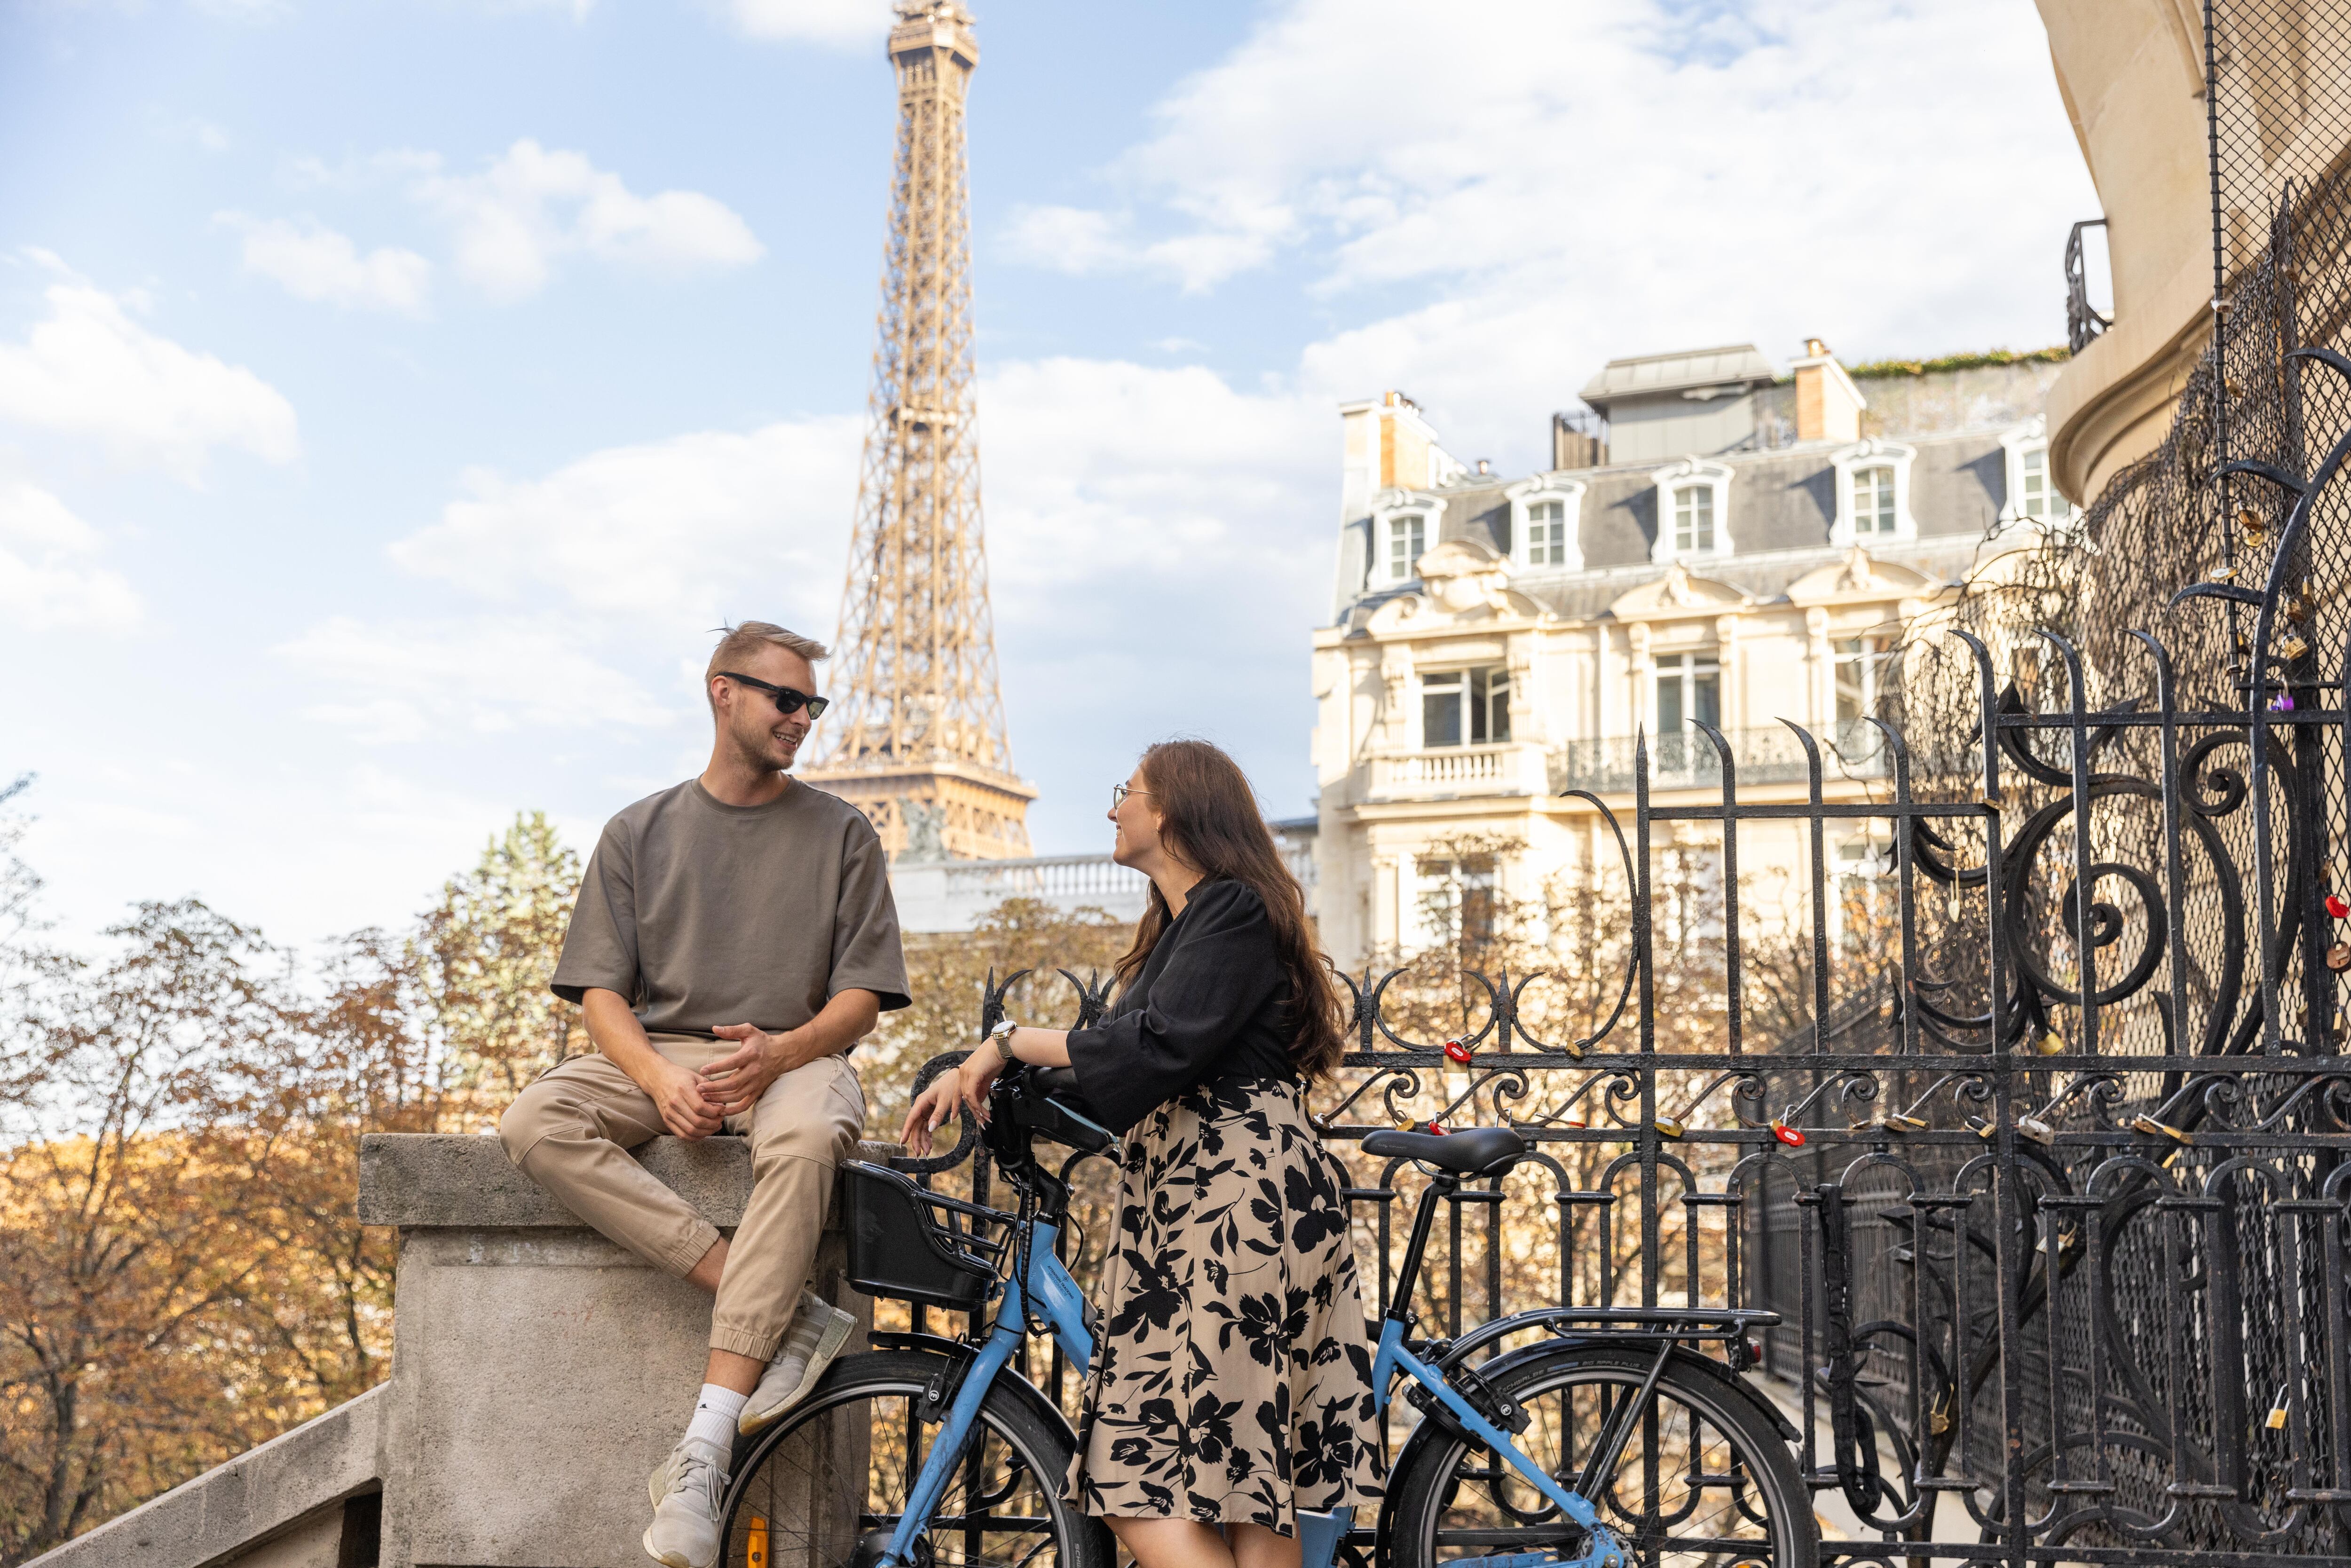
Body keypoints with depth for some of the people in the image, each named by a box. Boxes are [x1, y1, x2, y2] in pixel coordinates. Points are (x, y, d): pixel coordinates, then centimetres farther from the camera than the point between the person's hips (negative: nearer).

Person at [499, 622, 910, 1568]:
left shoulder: (842, 835, 10)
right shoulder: (639, 834, 13)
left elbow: (860, 999, 4)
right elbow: (601, 992, 5)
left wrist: (780, 1051, -17)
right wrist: (661, 1079, -16)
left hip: (794, 1055, -2)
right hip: (659, 1055, 2)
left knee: (805, 1137, -39)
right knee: (535, 1125, -29)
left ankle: (702, 1454, -41)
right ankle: (788, 1314, -32)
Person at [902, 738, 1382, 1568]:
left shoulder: (1233, 910, -8)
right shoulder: (1176, 926, 23)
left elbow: (1159, 1049, -20)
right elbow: (1111, 1052, 21)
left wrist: (1010, 1041, -11)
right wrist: (975, 1072, 11)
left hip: (1241, 1202, -10)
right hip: (1184, 1198, 10)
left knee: (1144, 1495, -12)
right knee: (1252, 1484, 7)